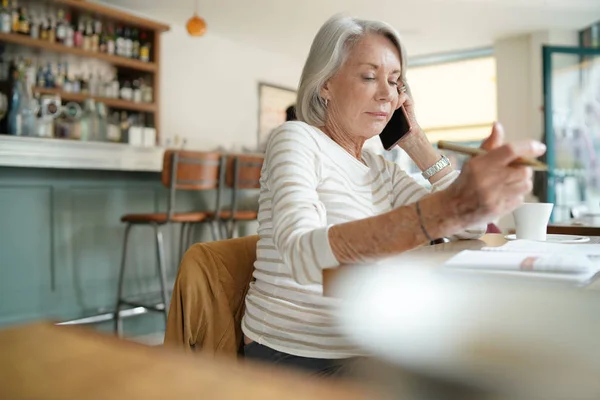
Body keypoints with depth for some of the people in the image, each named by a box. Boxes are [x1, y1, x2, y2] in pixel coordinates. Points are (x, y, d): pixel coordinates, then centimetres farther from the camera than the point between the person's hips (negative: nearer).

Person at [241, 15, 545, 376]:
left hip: (364, 353, 7)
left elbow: (472, 228, 4)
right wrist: (446, 208, -43)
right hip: (292, 359, -6)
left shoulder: (381, 168, 9)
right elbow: (303, 255, -32)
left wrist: (415, 141, 2)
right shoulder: (296, 140, -12)